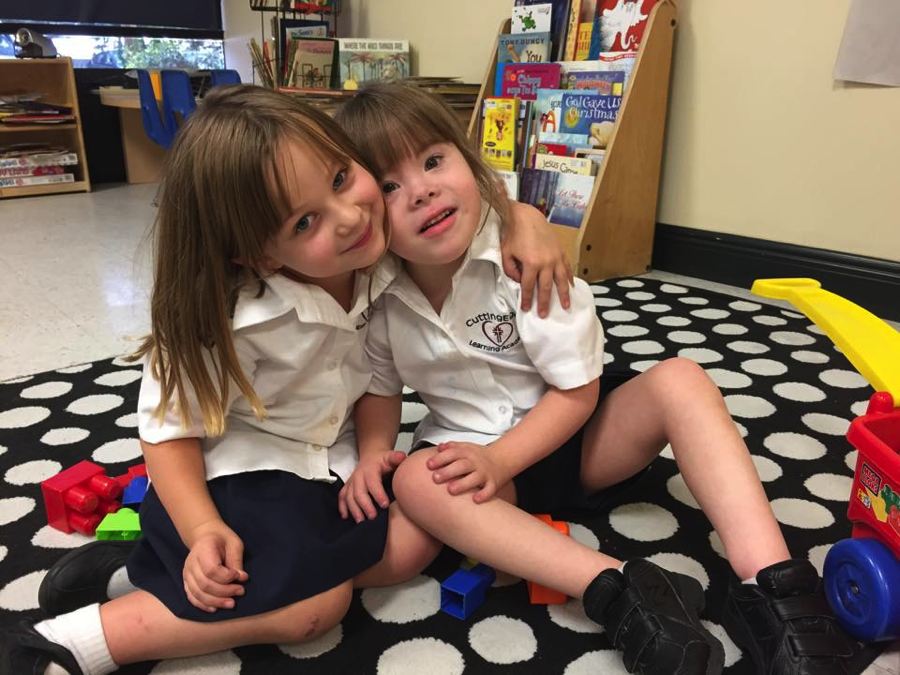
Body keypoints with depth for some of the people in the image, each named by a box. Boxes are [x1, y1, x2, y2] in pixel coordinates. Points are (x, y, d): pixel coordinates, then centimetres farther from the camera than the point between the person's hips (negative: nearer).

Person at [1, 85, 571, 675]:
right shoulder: (234, 321, -29)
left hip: (334, 457, 7)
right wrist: (203, 532, -29)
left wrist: (526, 226, -22)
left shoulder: (389, 241, -17)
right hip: (234, 467, -7)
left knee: (412, 543, -10)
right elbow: (172, 428, -18)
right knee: (316, 604, -23)